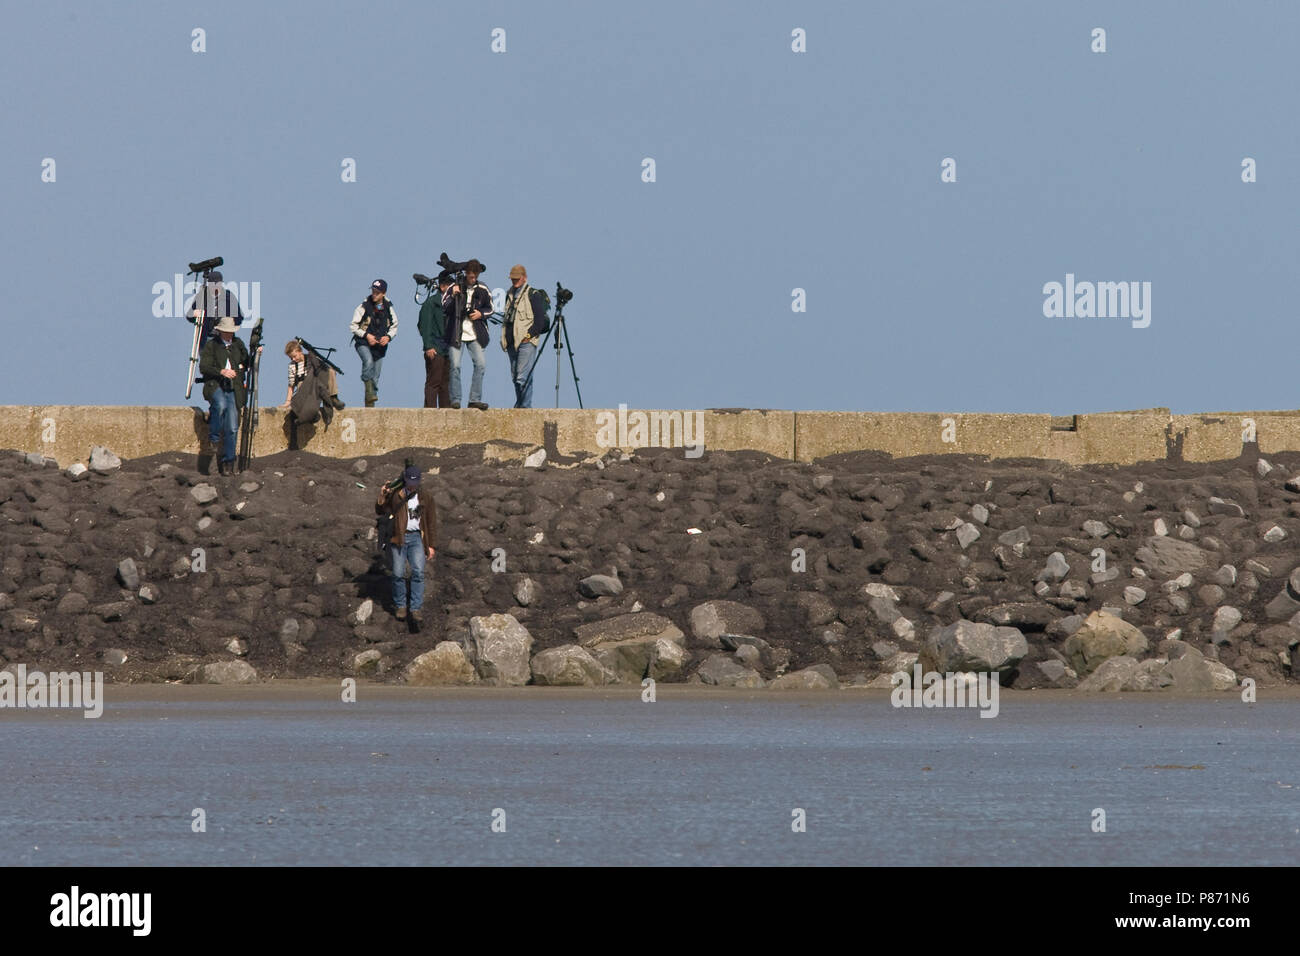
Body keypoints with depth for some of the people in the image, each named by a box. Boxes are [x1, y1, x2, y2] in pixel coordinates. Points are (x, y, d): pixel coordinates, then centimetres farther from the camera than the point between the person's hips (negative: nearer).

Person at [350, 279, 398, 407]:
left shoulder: (388, 307, 1)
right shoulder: (364, 306, -8)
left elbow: (394, 326, 14)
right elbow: (353, 326, -4)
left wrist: (388, 337, -6)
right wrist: (366, 335, -17)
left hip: (380, 345, 3)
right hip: (363, 343, -3)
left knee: (375, 376, 4)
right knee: (368, 361, -33)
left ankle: (370, 403, 12)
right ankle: (369, 391, -31)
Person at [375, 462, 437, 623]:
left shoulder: (425, 498, 8)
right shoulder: (395, 495, 4)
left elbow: (432, 522, 12)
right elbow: (380, 511, 4)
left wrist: (431, 545, 8)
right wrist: (382, 497, -14)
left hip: (416, 537, 0)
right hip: (399, 538, 0)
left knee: (418, 572, -13)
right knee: (398, 573, -4)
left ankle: (416, 608, -13)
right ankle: (400, 606, 12)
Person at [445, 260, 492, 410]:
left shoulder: (482, 289, 4)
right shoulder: (454, 287, -2)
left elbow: (490, 308, 16)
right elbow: (444, 308, -3)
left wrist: (481, 313, -4)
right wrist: (453, 296, -19)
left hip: (475, 334, 2)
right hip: (457, 334, -2)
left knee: (481, 364, -7)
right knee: (455, 365, -8)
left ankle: (475, 399, 0)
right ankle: (455, 399, -1)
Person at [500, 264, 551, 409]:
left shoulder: (533, 295, -3)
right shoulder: (510, 295, 20)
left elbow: (540, 319, -8)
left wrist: (530, 334, -15)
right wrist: (504, 338, 16)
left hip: (527, 342, -8)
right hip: (512, 342, 8)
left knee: (523, 377, -14)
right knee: (515, 376, 10)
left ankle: (525, 405, -13)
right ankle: (519, 404, 16)